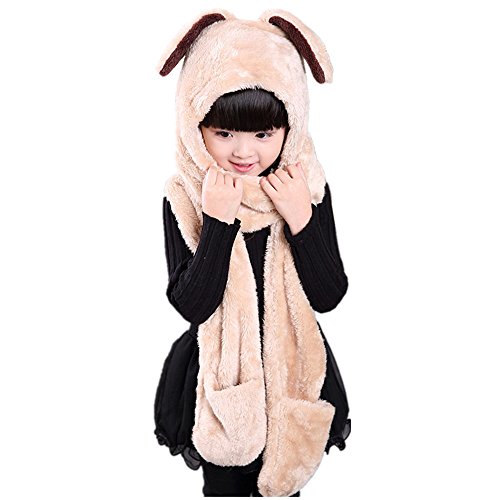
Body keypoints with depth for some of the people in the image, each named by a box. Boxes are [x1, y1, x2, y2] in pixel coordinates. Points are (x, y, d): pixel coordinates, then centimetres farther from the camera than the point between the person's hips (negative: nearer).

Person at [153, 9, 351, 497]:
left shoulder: (308, 188, -13)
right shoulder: (184, 197, -16)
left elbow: (328, 297, -14)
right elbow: (191, 305, -21)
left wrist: (300, 219, -26)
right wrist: (218, 222, -31)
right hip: (218, 374, -1)